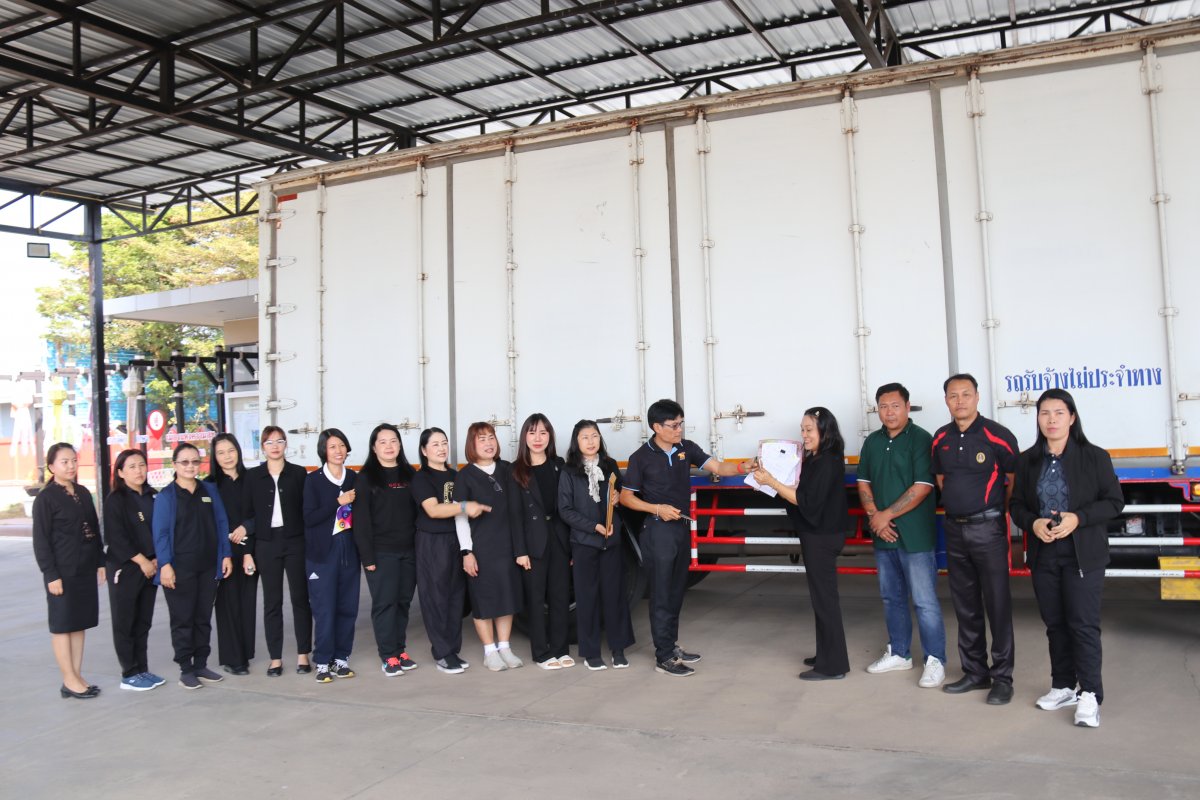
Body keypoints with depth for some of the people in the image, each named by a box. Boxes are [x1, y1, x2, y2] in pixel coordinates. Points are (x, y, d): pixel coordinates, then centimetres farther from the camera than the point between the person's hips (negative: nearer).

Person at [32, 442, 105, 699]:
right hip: (63, 571, -6)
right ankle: (70, 681, 9)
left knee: (79, 623, 10)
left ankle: (77, 677, 17)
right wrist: (51, 575, -14)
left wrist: (100, 563, 12)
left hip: (85, 569, 6)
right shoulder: (45, 498, -8)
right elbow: (41, 540, -10)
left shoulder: (83, 493, 9)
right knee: (62, 625, 3)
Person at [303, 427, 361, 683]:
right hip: (322, 551, -3)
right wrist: (339, 502, -16)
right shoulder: (313, 480, -2)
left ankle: (341, 658, 16)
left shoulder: (354, 478, 8)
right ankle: (323, 662, 8)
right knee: (324, 609, -2)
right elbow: (309, 518, -10)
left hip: (348, 549, 4)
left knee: (347, 607, 5)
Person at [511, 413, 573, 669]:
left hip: (559, 538, 3)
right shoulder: (516, 470, -1)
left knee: (561, 596, 8)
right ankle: (542, 652, 14)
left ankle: (560, 649, 19)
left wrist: (573, 542, 1)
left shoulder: (559, 465, 8)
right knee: (536, 598, 5)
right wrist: (520, 549, -12)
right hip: (533, 542, -3)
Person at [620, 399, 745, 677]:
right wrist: (657, 508, -17)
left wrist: (743, 468, -20)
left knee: (677, 591, 15)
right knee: (662, 594, -1)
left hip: (682, 528, 6)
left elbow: (717, 467, -2)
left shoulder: (686, 448, 3)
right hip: (658, 531, -6)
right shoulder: (641, 457, -10)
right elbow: (625, 497, -6)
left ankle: (672, 645, 28)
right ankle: (663, 657, 6)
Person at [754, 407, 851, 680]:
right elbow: (802, 492, 11)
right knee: (822, 596, 15)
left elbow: (805, 500, -22)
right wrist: (774, 480, 3)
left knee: (824, 597, -4)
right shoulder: (815, 460, 13)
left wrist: (771, 482, -20)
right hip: (817, 534, 10)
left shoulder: (827, 462, -18)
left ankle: (832, 666, 2)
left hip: (822, 537, -10)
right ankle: (827, 656, 25)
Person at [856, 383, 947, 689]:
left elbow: (922, 487, -16)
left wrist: (886, 515, -14)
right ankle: (899, 653, 28)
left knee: (924, 601, -3)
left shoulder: (921, 440, -9)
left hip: (915, 534, -6)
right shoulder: (872, 442, 11)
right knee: (891, 597, 16)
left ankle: (935, 660, 7)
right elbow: (864, 482, 12)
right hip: (883, 535, 7)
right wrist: (874, 517, -5)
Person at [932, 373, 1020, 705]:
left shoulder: (997, 435, -10)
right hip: (954, 529, 6)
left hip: (988, 528, -5)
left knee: (997, 603, -1)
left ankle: (1002, 677, 9)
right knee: (965, 605, 12)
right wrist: (955, 504, 12)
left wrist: (995, 512, 1)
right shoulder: (941, 438, 6)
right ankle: (974, 672, 24)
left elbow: (1015, 480, -3)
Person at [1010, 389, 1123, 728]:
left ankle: (1090, 694, 3)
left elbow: (1114, 502, -4)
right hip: (1043, 555, 4)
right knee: (1054, 623, 11)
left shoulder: (1095, 457, -3)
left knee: (1083, 623, -5)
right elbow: (1016, 505, 9)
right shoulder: (1027, 461, 6)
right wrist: (1033, 523, -12)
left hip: (1084, 555, -4)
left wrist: (1078, 518, -18)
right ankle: (1063, 687, 23)